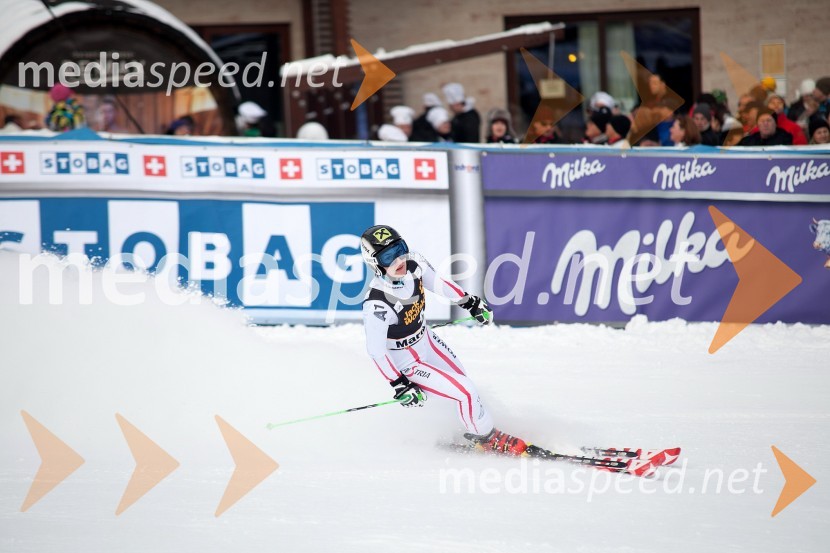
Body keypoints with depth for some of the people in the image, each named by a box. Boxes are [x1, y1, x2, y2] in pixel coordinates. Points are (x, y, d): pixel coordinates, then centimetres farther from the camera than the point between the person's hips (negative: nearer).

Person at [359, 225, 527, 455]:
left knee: (464, 381, 17)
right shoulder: (376, 304, -37)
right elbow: (376, 351, -27)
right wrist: (399, 386, -25)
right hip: (406, 363, -7)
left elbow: (436, 282, 3)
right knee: (466, 391, -7)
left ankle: (478, 431, 42)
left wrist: (470, 302, 13)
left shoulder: (414, 264, -18)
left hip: (427, 340, 7)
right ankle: (485, 437, 20)